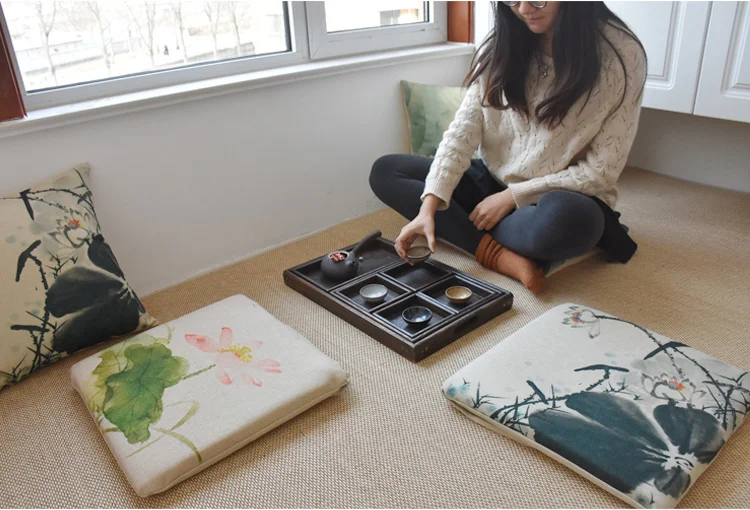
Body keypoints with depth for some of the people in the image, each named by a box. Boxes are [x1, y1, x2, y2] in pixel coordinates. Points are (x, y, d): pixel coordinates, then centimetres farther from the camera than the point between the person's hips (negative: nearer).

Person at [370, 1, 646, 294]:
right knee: (384, 172, -10)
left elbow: (600, 171, -14)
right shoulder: (501, 45, -3)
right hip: (493, 182, 5)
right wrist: (429, 206, -24)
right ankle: (497, 254, -24)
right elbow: (463, 129, -11)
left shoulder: (622, 54, -14)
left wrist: (512, 196, -17)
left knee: (563, 218, -42)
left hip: (564, 197, -4)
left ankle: (469, 233, -12)